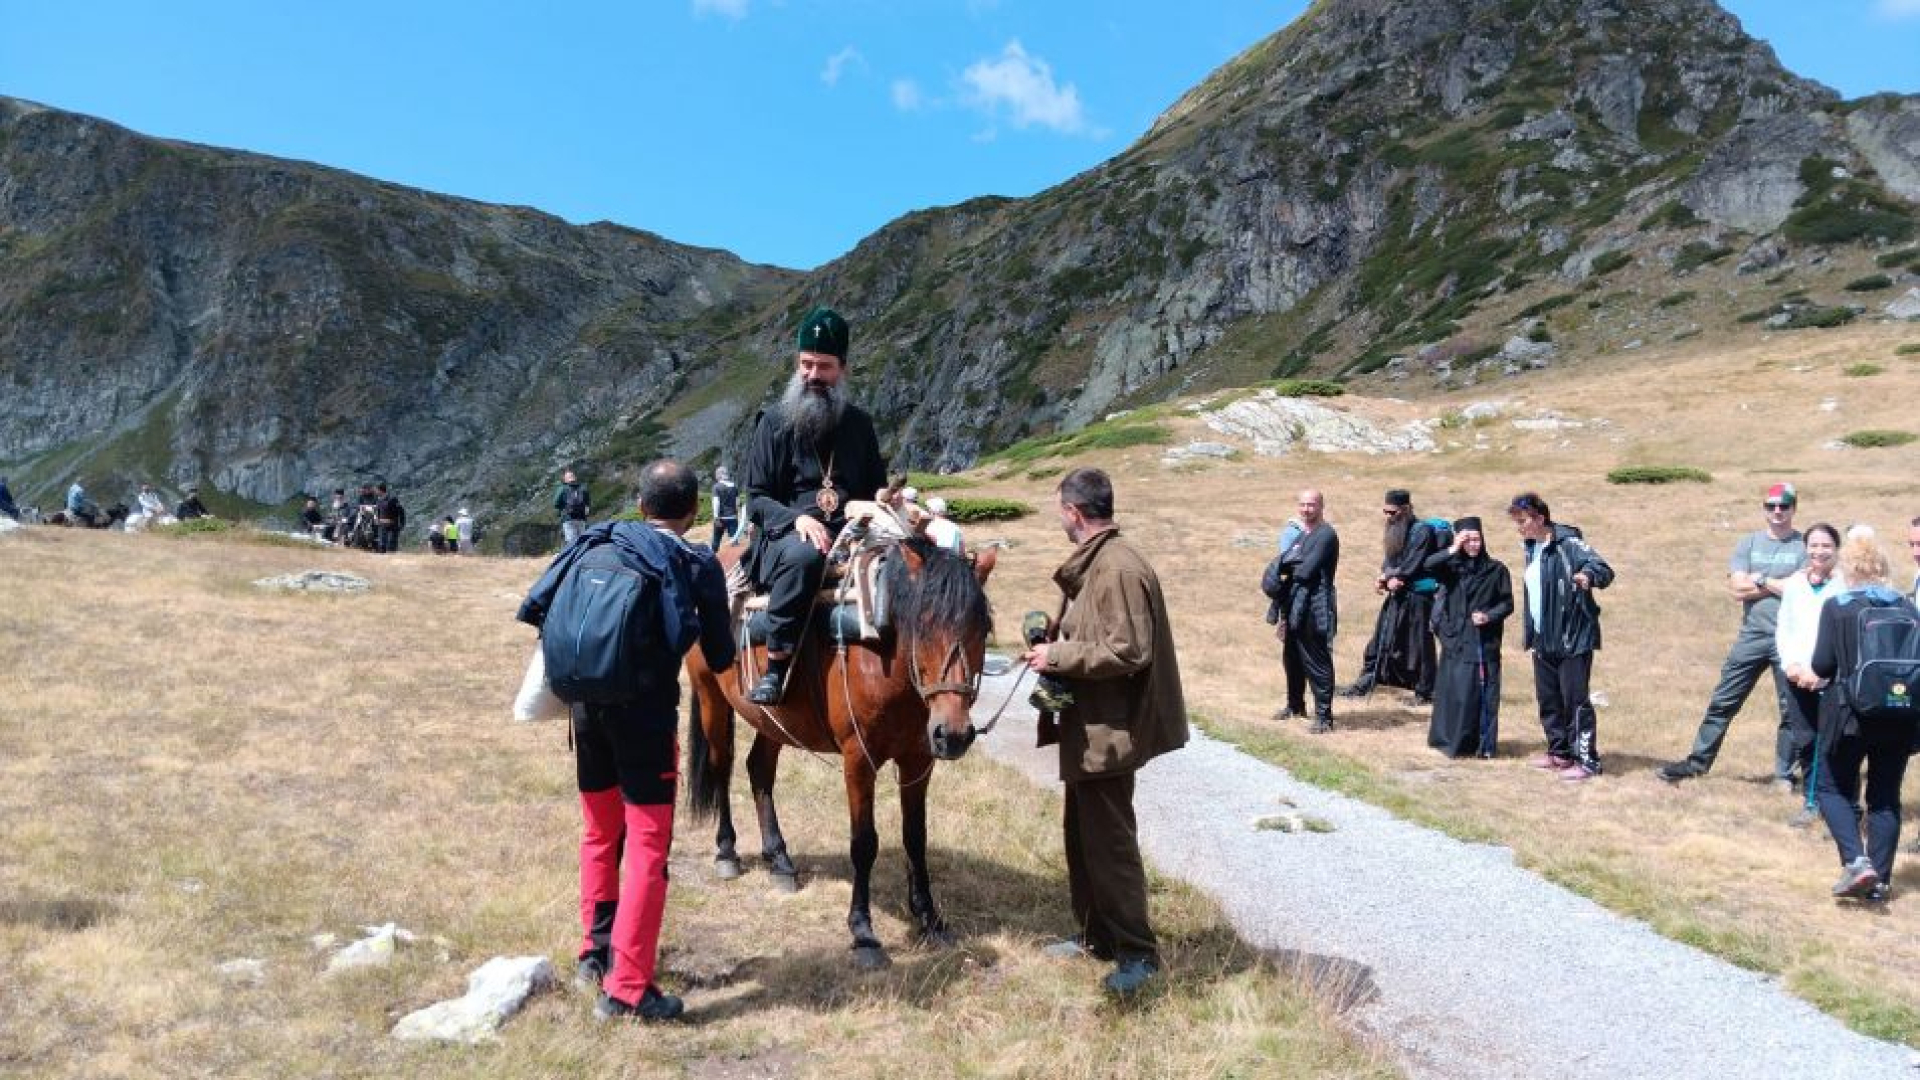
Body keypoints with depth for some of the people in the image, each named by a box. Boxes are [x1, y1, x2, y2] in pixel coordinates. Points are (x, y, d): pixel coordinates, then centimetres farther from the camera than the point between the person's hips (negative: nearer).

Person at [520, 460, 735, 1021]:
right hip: (645, 714, -5)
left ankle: (595, 952, 35)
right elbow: (720, 660, -1)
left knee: (599, 835, 21)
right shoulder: (699, 566, -3)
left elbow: (536, 608, 6)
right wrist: (704, 618, 18)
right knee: (647, 848, 2)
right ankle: (627, 988, 3)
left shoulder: (596, 543, 9)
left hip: (587, 706, 6)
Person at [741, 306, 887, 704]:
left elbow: (878, 487, 24)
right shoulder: (775, 422, 7)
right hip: (786, 537, -3)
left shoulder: (859, 423, 16)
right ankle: (775, 668, -33)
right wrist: (796, 518, -18)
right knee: (804, 554, -40)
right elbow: (756, 500, 2)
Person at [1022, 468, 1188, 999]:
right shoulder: (1092, 562, 11)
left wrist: (1058, 656, -19)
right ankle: (1097, 935, 33)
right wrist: (1054, 645, 6)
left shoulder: (1119, 567, -21)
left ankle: (1138, 953, 12)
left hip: (1108, 730, -11)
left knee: (1109, 839, -1)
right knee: (1082, 832, 19)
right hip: (1089, 725, 11)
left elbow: (1128, 652, -25)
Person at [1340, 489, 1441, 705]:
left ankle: (1424, 692, 9)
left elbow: (1411, 566, -17)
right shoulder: (1395, 531, 12)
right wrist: (1387, 577, -10)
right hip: (1396, 596, 8)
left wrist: (1389, 577, -11)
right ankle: (1366, 682, 16)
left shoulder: (1422, 531, -12)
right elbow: (1389, 562, 10)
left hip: (1417, 597, -8)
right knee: (1382, 641, 10)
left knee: (1418, 645, -1)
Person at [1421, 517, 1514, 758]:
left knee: (1484, 694, 2)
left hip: (1485, 642, 0)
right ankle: (1451, 740, 13)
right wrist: (1453, 549, -21)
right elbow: (1428, 566, -17)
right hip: (1456, 641, 0)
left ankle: (1484, 744, 12)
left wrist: (1489, 616, -11)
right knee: (1455, 691, 1)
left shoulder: (1496, 569, 2)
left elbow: (1507, 603, 5)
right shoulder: (1451, 567, 2)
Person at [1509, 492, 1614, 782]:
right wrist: (1529, 632, 19)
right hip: (1543, 640, 8)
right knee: (1548, 700, 15)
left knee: (1575, 700, -4)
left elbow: (1604, 569, -24)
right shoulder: (1531, 548, 11)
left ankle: (1587, 760, 6)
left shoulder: (1568, 544, -14)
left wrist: (1588, 574, -46)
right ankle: (1560, 752, 28)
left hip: (1573, 638, -8)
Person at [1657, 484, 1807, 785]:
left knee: (1791, 710, 7)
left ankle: (1784, 774, 19)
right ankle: (1697, 762, 14)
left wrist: (1761, 580, -8)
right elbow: (1737, 589, -4)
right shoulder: (1749, 543, 7)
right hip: (1751, 637, 3)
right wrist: (1781, 585, -8)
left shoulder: (1805, 545, -1)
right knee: (1722, 703, 6)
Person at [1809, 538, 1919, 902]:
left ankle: (1856, 861, -10)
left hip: (1851, 712, -4)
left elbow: (1822, 665, -11)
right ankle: (1878, 880, 14)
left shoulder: (1836, 607, -8)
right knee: (1886, 797, 12)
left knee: (1831, 787, 9)